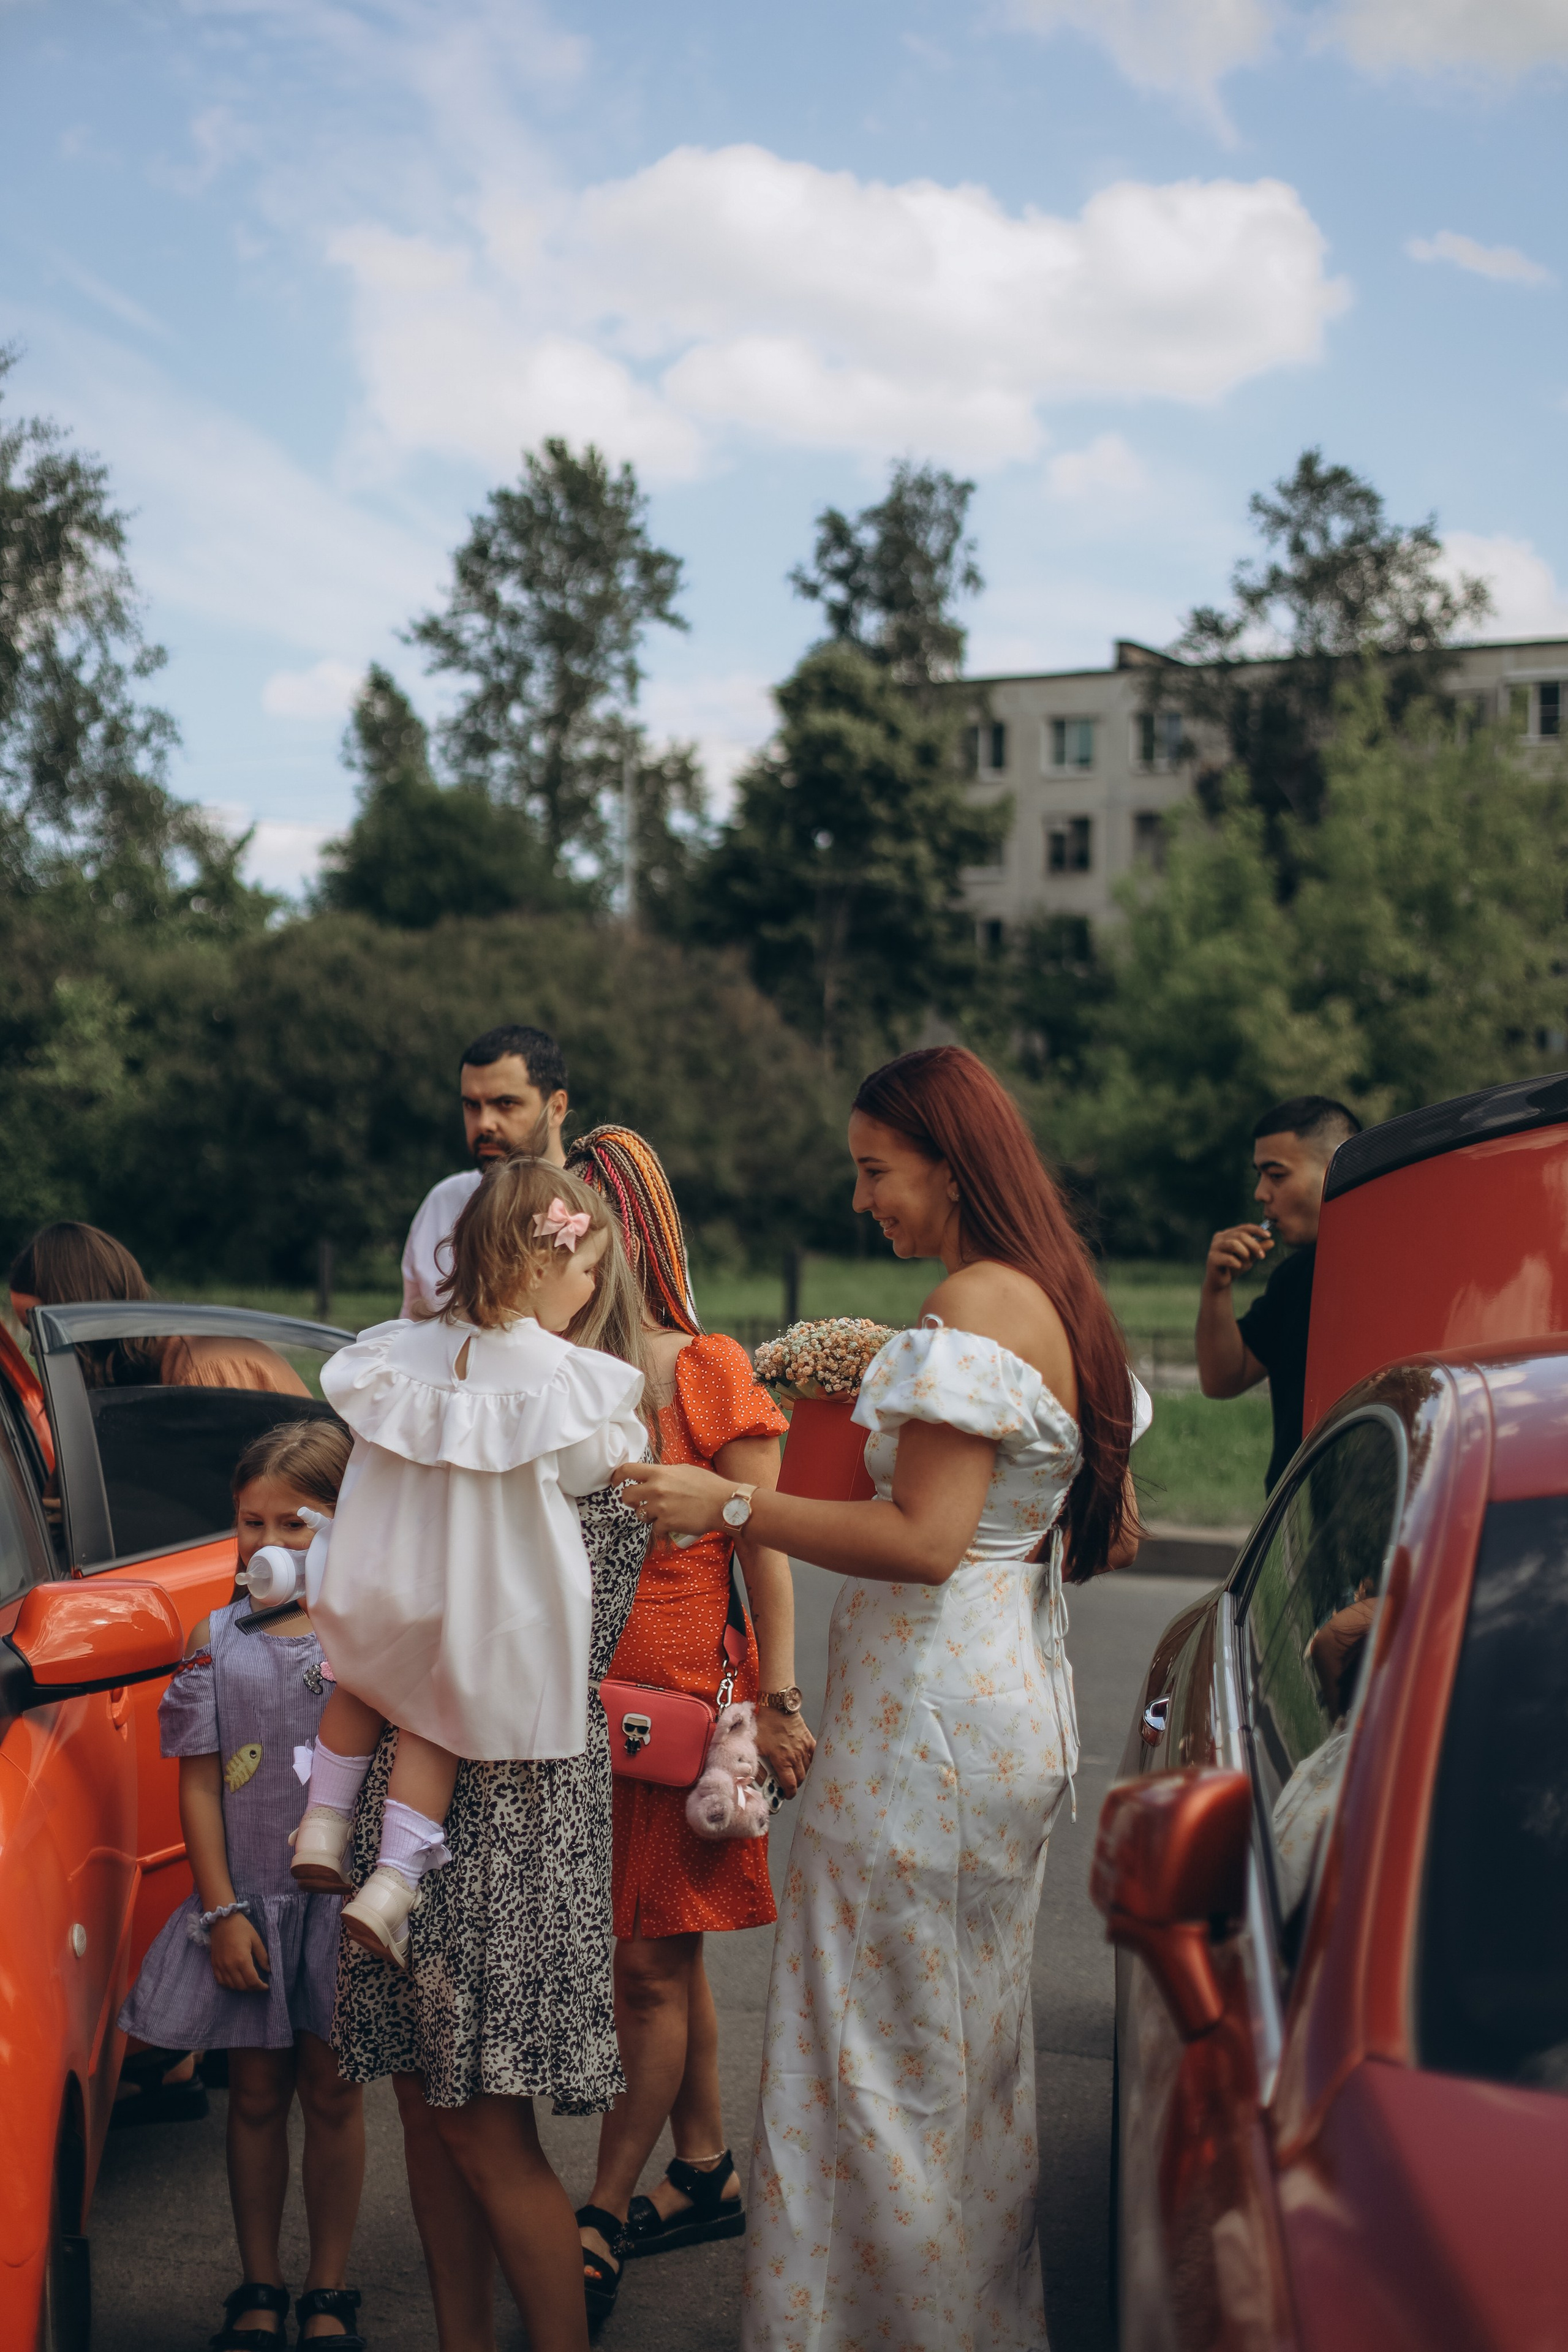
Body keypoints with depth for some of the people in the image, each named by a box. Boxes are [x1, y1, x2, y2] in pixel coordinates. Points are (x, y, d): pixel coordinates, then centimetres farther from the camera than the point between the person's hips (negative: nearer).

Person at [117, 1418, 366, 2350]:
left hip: (346, 1902, -1)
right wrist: (224, 1911, -5)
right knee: (256, 2095, 10)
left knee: (333, 2095, 8)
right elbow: (201, 1786, 1)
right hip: (249, 1901, 1)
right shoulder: (217, 1641, 1)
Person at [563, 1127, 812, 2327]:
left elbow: (766, 1548, -5)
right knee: (666, 1956, 15)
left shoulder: (707, 1369, -6)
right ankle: (706, 2173, 30)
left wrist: (777, 1702, -10)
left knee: (654, 1961, 0)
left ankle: (602, 2220, 7)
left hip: (686, 1698, -4)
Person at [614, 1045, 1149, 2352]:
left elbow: (924, 1542, -24)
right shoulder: (1060, 1304, 11)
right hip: (1019, 1704, 10)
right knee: (972, 2040, 19)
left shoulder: (974, 1309, -18)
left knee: (882, 2044, 0)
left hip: (929, 1710, -10)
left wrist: (729, 1505, -22)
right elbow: (1114, 1536, 15)